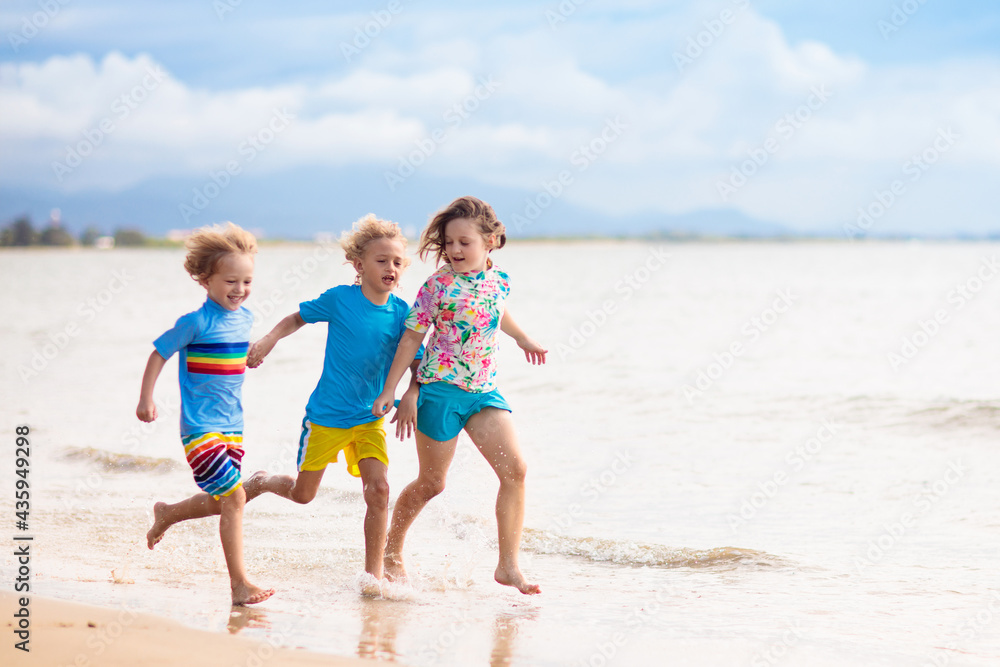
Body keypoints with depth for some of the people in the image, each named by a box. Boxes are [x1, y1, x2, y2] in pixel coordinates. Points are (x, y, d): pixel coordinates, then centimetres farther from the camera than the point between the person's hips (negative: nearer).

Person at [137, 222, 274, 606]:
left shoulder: (244, 318, 6)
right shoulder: (196, 323, -14)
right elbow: (159, 354, -7)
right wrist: (146, 399, -8)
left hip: (232, 426, 8)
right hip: (200, 427, -7)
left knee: (219, 502, 14)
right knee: (234, 497, -15)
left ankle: (166, 514, 43)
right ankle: (239, 583, -10)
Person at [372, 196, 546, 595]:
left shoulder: (499, 281, 3)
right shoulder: (439, 285, -10)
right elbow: (412, 338, -5)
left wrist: (522, 340, 45)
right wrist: (389, 390, -5)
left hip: (484, 390, 4)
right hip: (441, 388, -4)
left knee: (515, 469, -12)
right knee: (431, 483, 6)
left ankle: (508, 566, -8)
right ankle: (392, 550, 30)